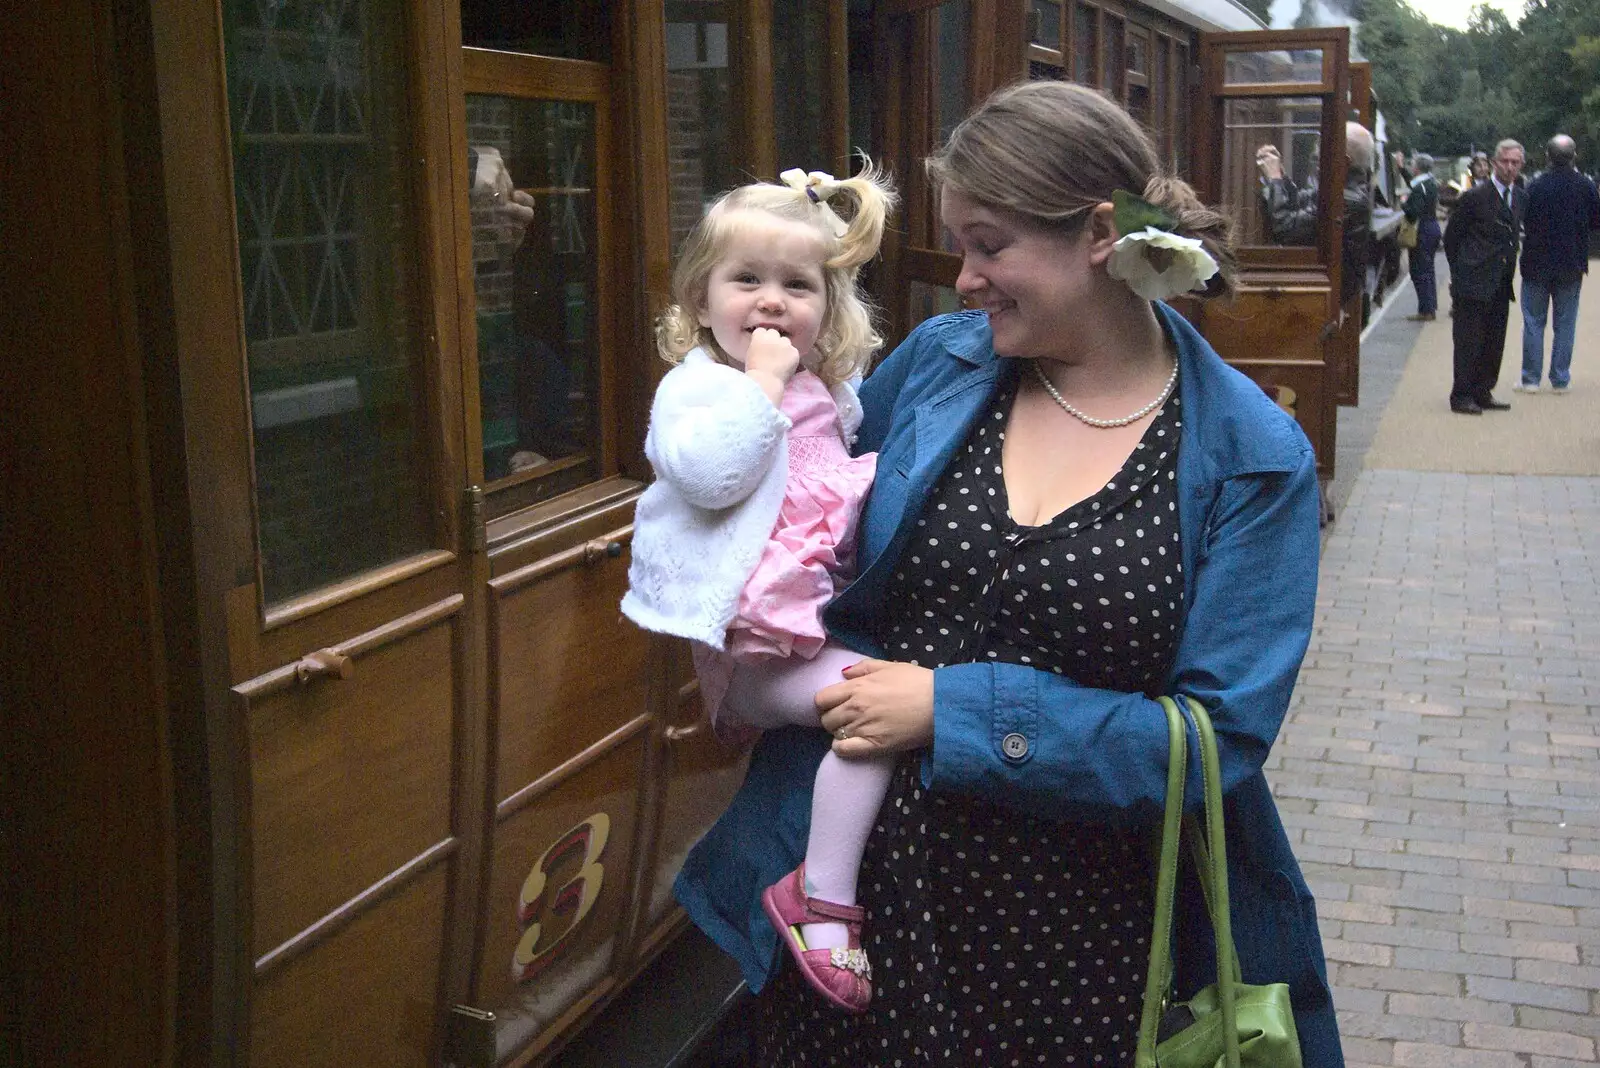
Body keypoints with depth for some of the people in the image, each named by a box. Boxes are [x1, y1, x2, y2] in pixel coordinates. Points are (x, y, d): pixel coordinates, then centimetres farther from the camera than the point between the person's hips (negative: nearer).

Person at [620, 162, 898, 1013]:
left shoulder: (826, 391, 16)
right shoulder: (694, 384, -8)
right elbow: (709, 473, -29)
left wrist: (880, 477, 16)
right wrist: (763, 383, -23)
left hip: (818, 615, 9)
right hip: (751, 649, -9)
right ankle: (822, 901, -19)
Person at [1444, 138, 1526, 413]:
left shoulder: (1522, 198, 10)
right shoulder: (1474, 197, -8)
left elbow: (1513, 237, 18)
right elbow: (1451, 237, -3)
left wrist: (1508, 270, 10)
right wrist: (1461, 272, 1)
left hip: (1501, 285, 6)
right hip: (1473, 284, -6)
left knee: (1494, 343, 9)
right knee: (1468, 343, -4)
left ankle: (1482, 393, 18)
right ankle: (1461, 397, 2)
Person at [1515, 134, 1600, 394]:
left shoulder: (1535, 187, -13)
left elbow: (1524, 222, -7)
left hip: (1537, 263, -1)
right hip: (1571, 265, 1)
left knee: (1533, 322, 7)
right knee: (1565, 324, 9)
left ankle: (1530, 379, 8)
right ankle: (1560, 380, 10)